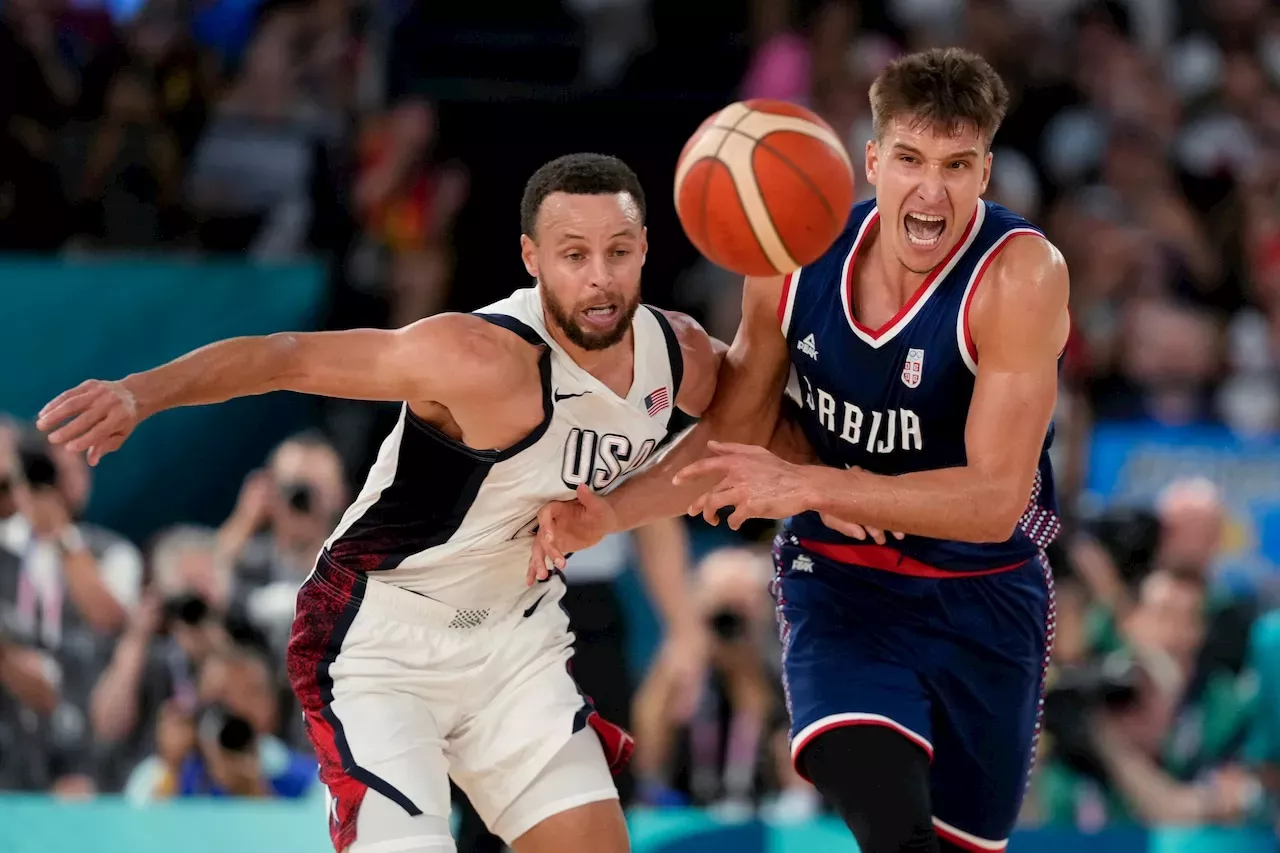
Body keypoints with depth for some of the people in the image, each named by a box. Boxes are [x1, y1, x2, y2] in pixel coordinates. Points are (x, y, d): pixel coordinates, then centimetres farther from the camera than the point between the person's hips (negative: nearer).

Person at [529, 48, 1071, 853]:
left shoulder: (1021, 275, -23)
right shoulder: (798, 260, -10)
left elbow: (995, 500, -28)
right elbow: (731, 437, 5)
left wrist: (808, 487, -34)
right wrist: (608, 513, -9)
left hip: (981, 603, -1)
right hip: (839, 590, 1)